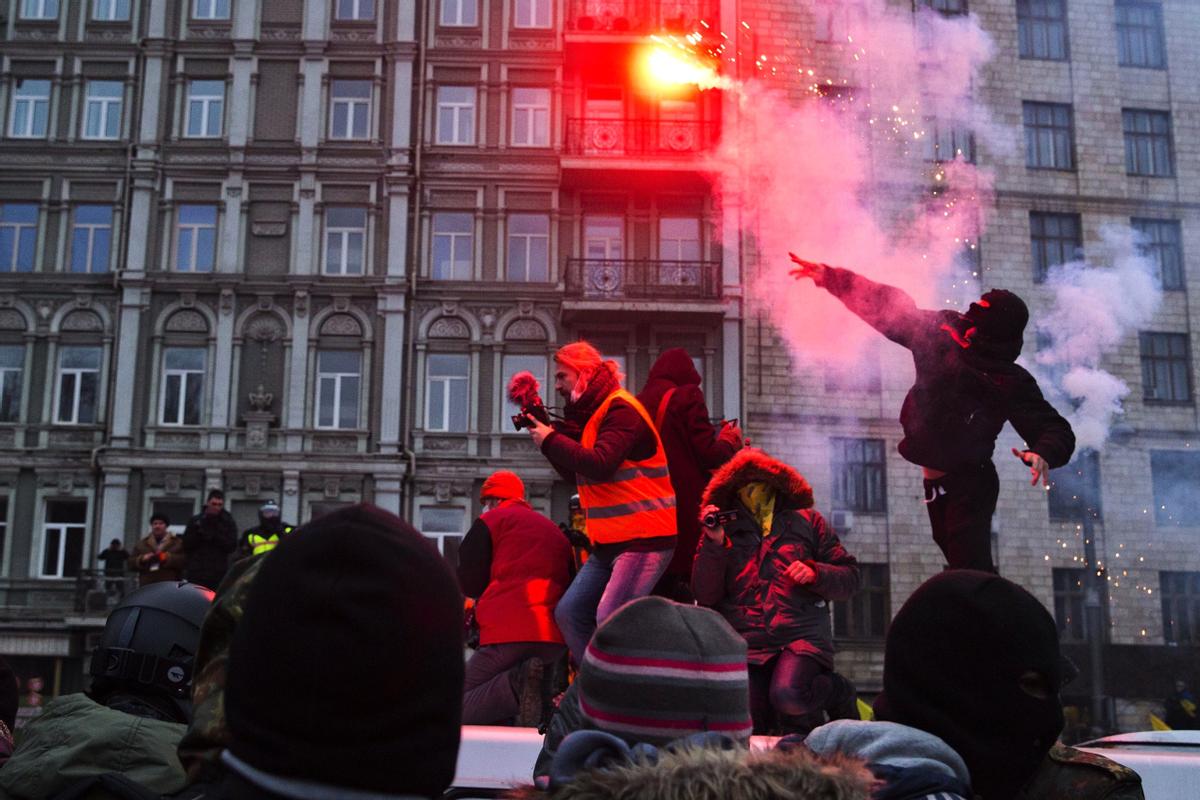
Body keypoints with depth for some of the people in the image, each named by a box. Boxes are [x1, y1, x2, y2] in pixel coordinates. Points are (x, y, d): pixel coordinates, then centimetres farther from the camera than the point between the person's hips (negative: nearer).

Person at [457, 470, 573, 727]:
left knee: (458, 708, -2)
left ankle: (515, 685, -29)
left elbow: (469, 584, 0)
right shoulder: (555, 530, 25)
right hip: (557, 639, 6)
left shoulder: (491, 521, 7)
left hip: (509, 632, -6)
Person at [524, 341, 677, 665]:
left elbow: (599, 464, -26)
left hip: (644, 539, -10)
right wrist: (547, 433, 8)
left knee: (609, 619, -21)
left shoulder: (621, 410, -13)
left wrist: (550, 440, -13)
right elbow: (576, 474, 19)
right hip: (610, 541, 10)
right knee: (569, 613, 6)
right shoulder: (589, 413, 17)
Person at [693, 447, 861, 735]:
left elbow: (850, 578, 11)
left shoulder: (806, 520, 16)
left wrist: (815, 573, -9)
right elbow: (705, 596, 4)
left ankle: (837, 692, 4)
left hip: (802, 636, -2)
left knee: (787, 695, -30)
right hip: (747, 644, 2)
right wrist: (713, 544, -7)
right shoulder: (726, 530, 15)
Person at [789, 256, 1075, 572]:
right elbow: (887, 307, 8)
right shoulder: (941, 331, 0)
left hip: (969, 486, -7)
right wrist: (828, 276, 9)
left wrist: (1044, 454, -38)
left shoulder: (1010, 383, -15)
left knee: (971, 571, -20)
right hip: (936, 484, 7)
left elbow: (1056, 431, -15)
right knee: (963, 566, 13)